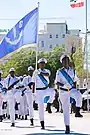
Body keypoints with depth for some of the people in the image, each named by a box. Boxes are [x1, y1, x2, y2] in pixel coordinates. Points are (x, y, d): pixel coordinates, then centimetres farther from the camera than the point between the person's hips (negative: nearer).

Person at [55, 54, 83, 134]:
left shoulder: (73, 71, 6)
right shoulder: (59, 72, -2)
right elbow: (57, 82, -8)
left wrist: (75, 89, 5)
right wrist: (63, 85, -27)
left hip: (72, 90, 1)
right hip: (63, 91, -1)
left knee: (79, 95, -36)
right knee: (65, 109, 1)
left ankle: (77, 112, -27)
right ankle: (67, 127, 9)